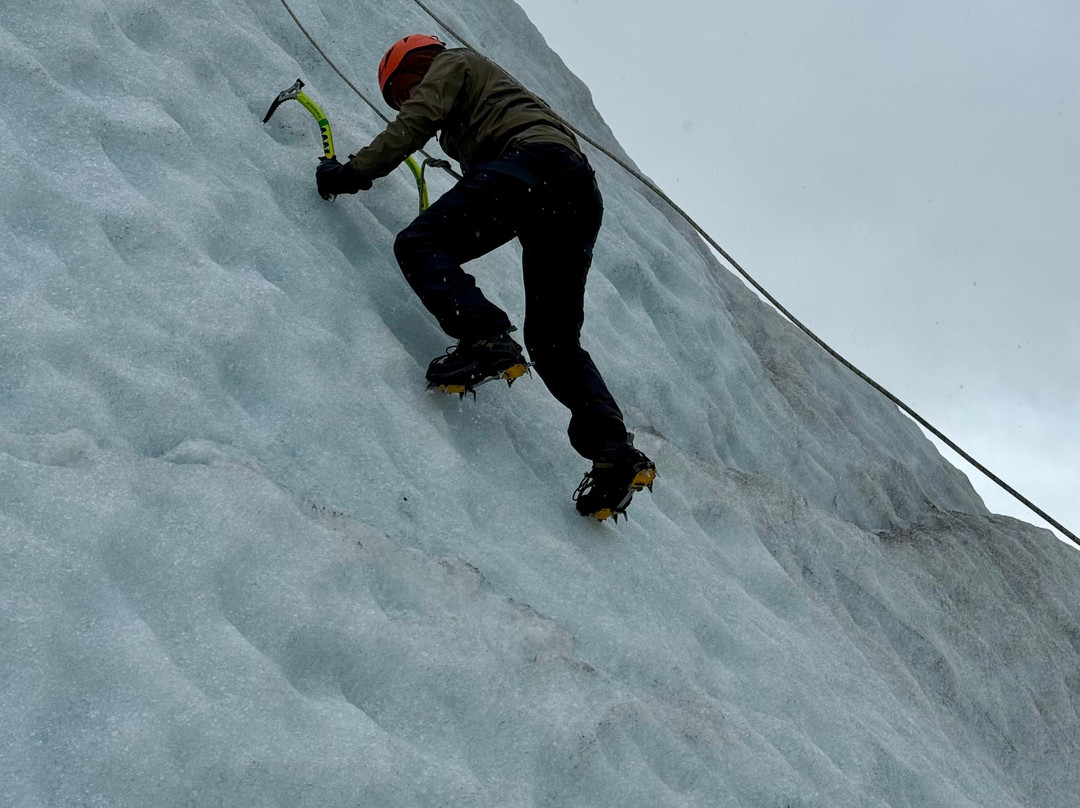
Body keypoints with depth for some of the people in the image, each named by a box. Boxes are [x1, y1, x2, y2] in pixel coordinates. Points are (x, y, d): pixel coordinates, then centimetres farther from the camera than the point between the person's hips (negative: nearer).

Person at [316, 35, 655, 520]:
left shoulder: (451, 64, 19)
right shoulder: (488, 84, 44)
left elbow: (416, 122, 1)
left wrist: (355, 171, -1)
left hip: (529, 162, -8)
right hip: (580, 195, 8)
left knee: (418, 244, -11)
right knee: (554, 340, 5)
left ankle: (486, 339, -32)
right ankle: (613, 451, -11)